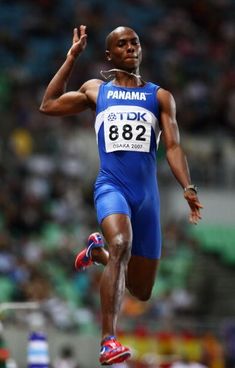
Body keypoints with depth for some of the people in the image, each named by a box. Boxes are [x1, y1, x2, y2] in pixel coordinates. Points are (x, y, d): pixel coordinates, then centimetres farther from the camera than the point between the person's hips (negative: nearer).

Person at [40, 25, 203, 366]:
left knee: (142, 291, 9)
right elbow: (48, 105, 14)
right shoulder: (96, 90, 13)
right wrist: (72, 57, 14)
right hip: (111, 186, -3)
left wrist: (188, 189, -12)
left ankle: (98, 251, 42)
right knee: (121, 244, -35)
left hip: (147, 193, 3)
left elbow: (173, 147, 4)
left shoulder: (160, 97, 10)